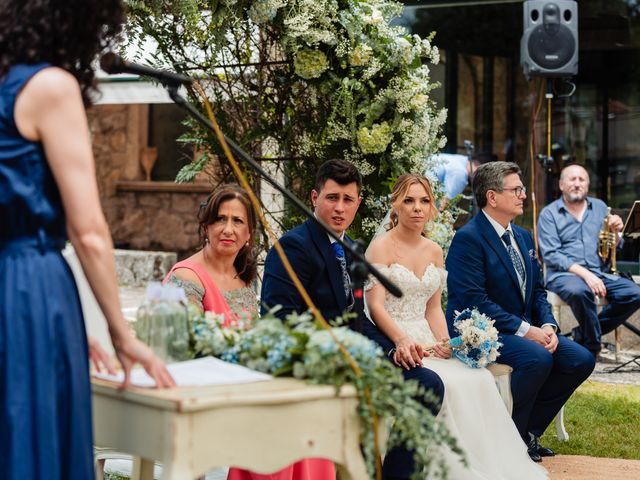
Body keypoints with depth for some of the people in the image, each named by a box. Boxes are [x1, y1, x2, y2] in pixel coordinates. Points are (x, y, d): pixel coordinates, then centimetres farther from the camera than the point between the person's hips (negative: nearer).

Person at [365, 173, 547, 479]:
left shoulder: (434, 251, 14)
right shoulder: (381, 247, -5)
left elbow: (434, 308, 15)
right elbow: (376, 306, -13)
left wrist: (444, 341, -5)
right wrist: (402, 340, -29)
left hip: (426, 341, 6)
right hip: (391, 342, -6)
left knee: (480, 379, -20)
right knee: (449, 384, -30)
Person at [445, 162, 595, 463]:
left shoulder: (523, 237, 14)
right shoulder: (468, 238, -14)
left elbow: (537, 291, 16)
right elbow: (473, 300, -22)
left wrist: (547, 325, -5)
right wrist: (524, 329, -22)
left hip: (525, 329, 9)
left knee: (581, 360, -7)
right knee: (538, 358, -32)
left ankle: (528, 431, 6)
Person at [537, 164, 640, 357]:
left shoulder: (599, 207, 16)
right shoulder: (549, 214, 1)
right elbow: (551, 255, -10)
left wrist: (615, 232, -6)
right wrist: (584, 273, -22)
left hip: (596, 272, 5)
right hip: (563, 274, -5)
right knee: (579, 291, -39)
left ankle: (584, 335, -6)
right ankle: (593, 346, -17)